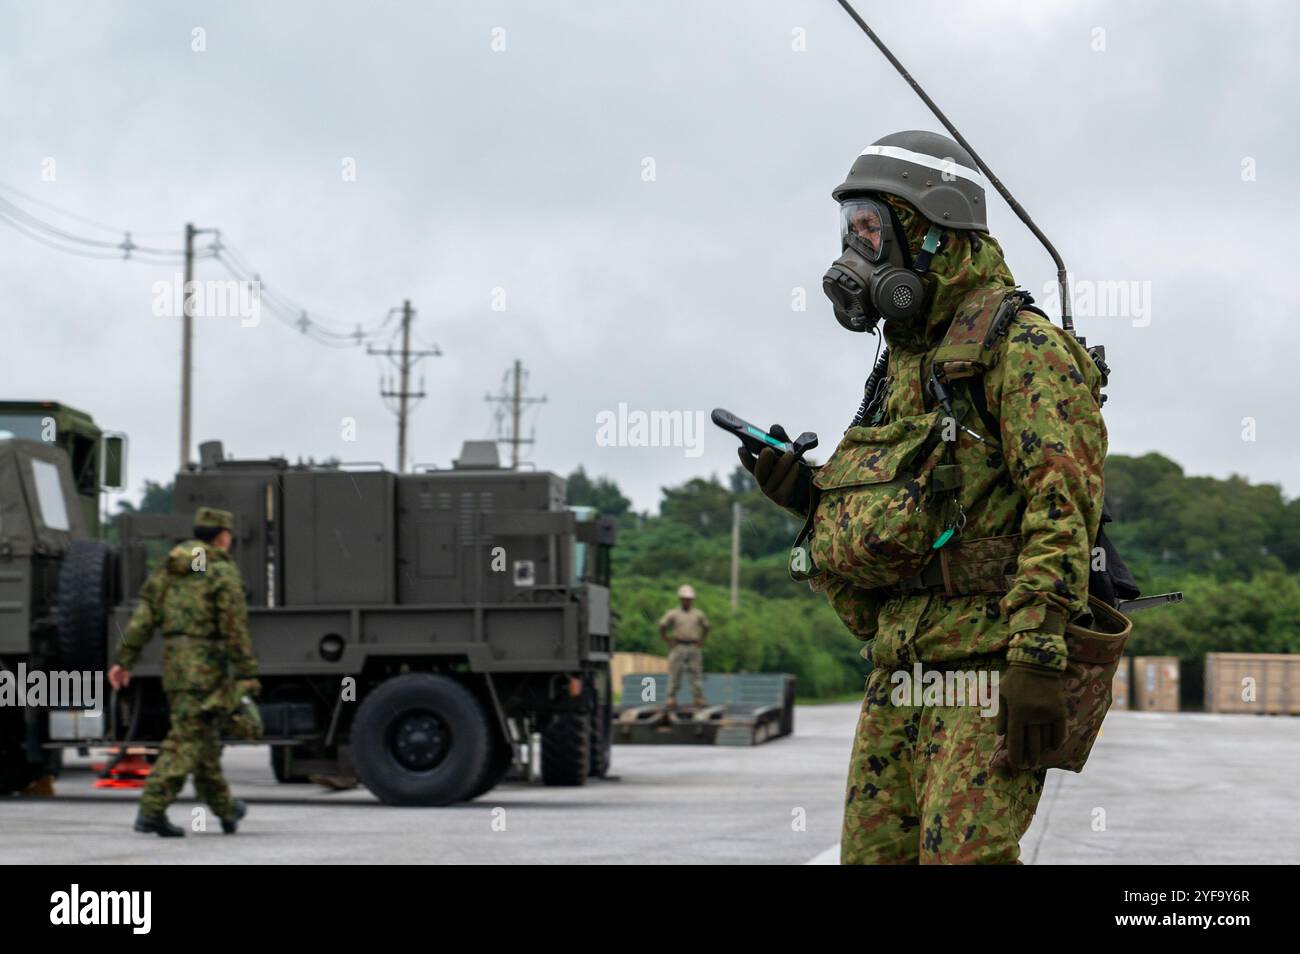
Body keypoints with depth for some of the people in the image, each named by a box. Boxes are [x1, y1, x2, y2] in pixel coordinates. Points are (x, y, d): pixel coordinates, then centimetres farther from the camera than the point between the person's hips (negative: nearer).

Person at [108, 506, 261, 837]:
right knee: (186, 740, -9)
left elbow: (143, 617, 7)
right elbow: (235, 628, -12)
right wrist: (247, 674, -9)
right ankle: (151, 810, -18)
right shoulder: (223, 572, -7)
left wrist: (125, 661, 6)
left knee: (204, 735, 18)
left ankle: (225, 809, 30)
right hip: (205, 662, -7)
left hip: (173, 661, 7)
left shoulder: (169, 569, 13)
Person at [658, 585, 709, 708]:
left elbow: (706, 627, 24)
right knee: (675, 674, -5)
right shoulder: (673, 614, 4)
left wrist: (701, 641, 12)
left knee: (696, 674, 0)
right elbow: (662, 627, 9)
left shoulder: (698, 614, 11)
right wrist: (668, 641, 1)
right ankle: (672, 698, -3)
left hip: (694, 648, 2)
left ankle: (698, 698, 2)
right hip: (679, 647, -2)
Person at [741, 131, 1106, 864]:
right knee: (875, 855, 6)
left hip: (988, 661, -9)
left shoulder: (1023, 349, -8)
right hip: (900, 667, 9)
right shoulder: (905, 364, 20)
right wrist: (804, 491, 10)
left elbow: (1061, 511, -17)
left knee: (963, 857, -18)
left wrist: (1038, 660, -24)